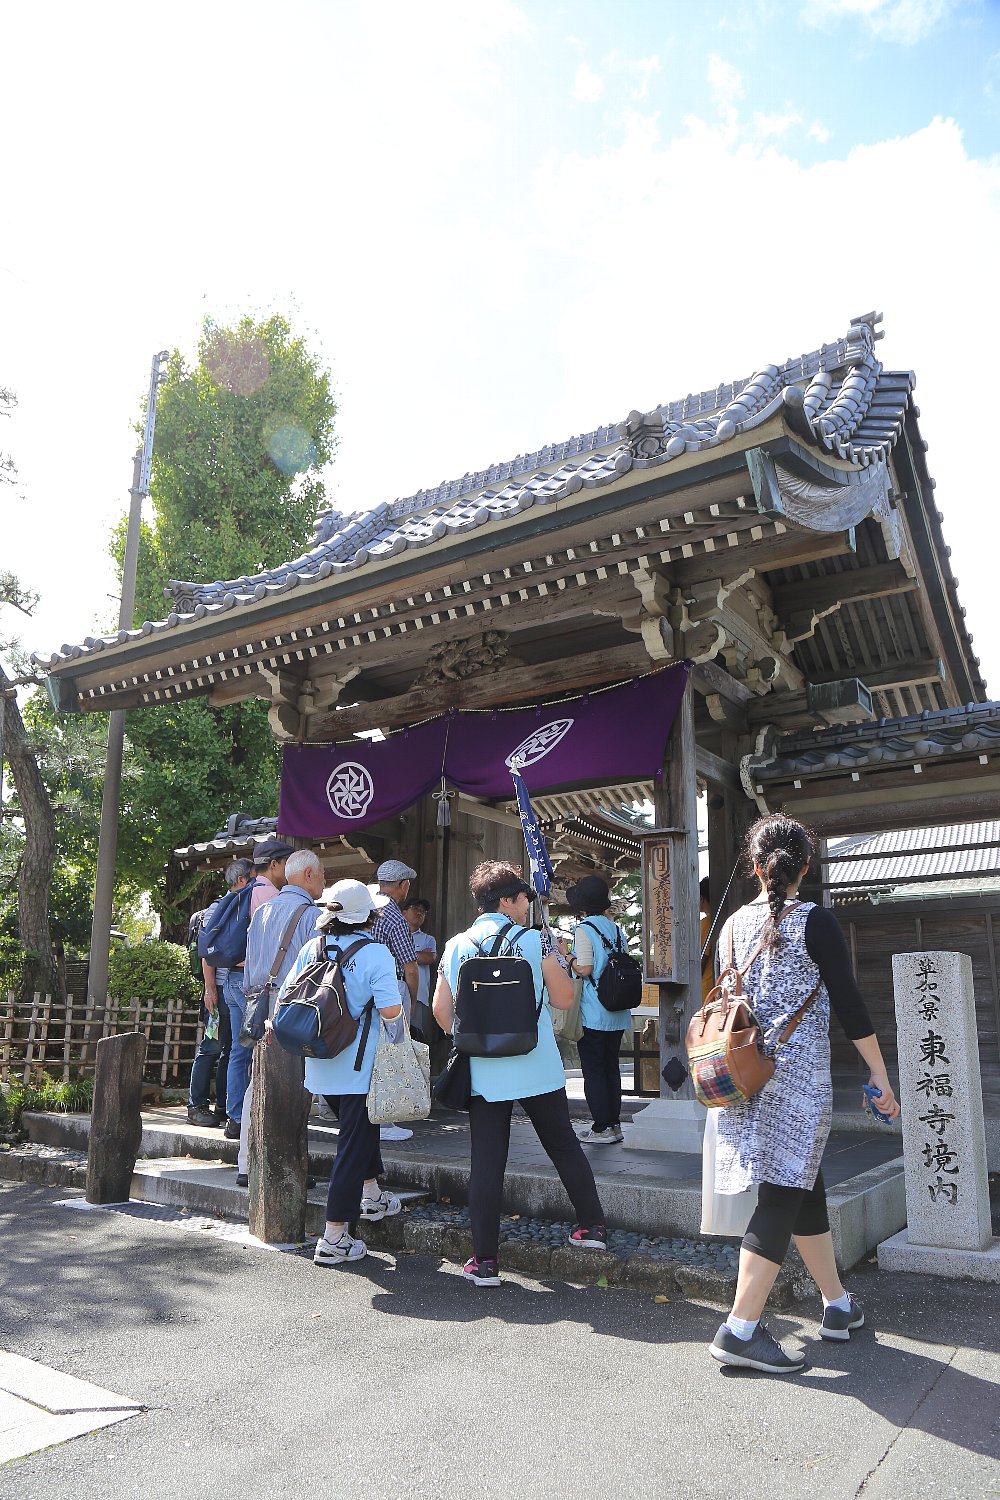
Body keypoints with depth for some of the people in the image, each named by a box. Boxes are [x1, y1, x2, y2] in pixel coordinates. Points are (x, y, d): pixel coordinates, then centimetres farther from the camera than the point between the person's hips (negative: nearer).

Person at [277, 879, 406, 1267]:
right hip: (359, 1068, -6)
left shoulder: (312, 948, 1)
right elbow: (391, 1011, -18)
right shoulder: (375, 953, -15)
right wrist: (398, 1051, 1)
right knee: (354, 1144, 3)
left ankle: (371, 1196, 41)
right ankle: (334, 1239, 6)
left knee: (359, 1130, 27)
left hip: (320, 1067, 6)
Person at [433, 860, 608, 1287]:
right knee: (564, 1146, 17)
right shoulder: (533, 941, -7)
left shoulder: (456, 947, 1)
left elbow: (441, 1009, 2)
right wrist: (556, 961, 12)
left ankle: (485, 1260, 9)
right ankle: (592, 1226, 30)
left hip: (482, 1072, 2)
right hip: (537, 1069, -1)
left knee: (486, 1163, 6)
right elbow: (564, 999, -3)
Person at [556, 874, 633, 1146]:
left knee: (593, 1070, 1)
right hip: (618, 1013, 7)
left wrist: (566, 954, -2)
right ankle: (614, 1124, 18)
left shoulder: (584, 929, -12)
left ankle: (602, 1128, 2)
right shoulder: (616, 929, 10)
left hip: (592, 1014, -7)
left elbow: (584, 969, -18)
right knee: (611, 1067, 14)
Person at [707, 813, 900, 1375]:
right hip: (800, 1075, -6)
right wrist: (880, 1075, -2)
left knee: (805, 1187, 18)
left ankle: (839, 1306, 33)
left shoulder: (735, 923, 4)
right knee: (783, 1195, 0)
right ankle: (741, 1330, 0)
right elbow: (848, 1002, -10)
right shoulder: (816, 920, -10)